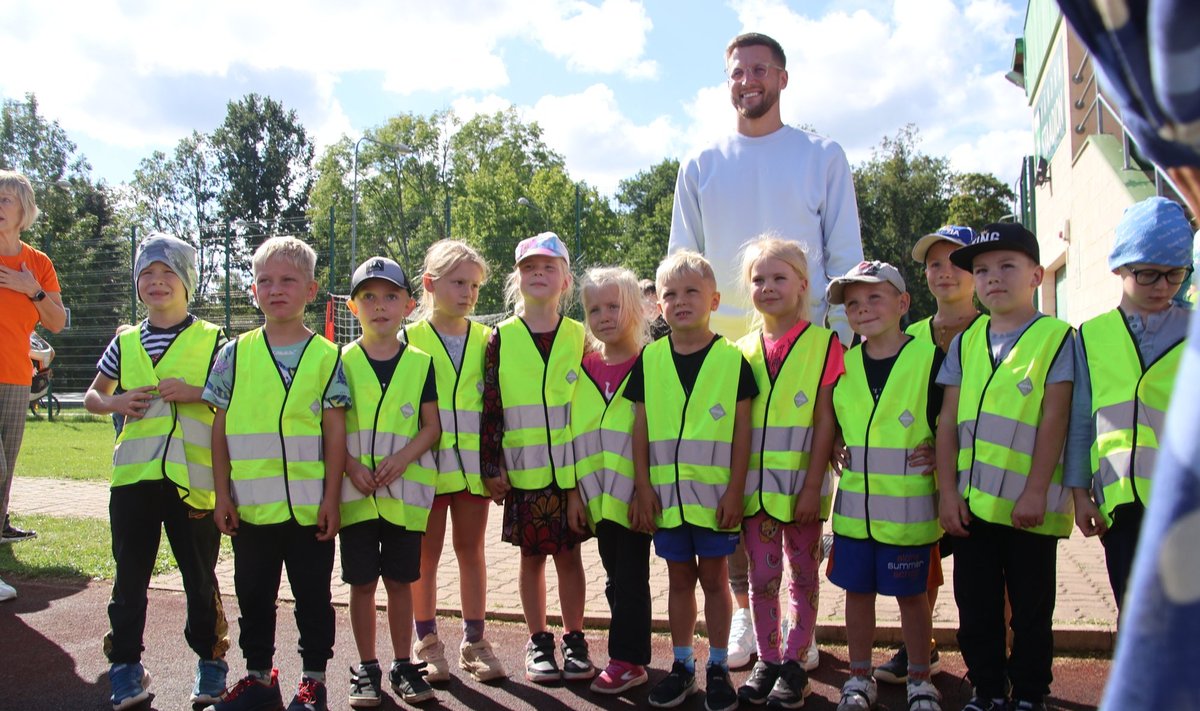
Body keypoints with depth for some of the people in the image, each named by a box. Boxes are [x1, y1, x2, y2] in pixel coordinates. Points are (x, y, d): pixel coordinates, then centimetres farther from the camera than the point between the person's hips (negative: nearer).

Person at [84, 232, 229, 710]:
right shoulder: (125, 343, 10)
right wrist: (116, 403, -2)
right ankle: (125, 663, 22)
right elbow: (92, 396, 20)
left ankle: (210, 658, 22)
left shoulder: (212, 340, 0)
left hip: (192, 477, -3)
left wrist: (194, 393, -17)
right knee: (130, 575, 10)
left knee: (200, 576, 8)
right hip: (133, 475, 3)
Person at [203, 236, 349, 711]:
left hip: (309, 506, -2)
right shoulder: (235, 354, 3)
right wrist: (222, 493, 2)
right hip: (251, 505, 2)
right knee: (253, 594, 15)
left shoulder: (326, 356, -1)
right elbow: (220, 429, 6)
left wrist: (331, 499, -5)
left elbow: (335, 433, -2)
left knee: (313, 595, 9)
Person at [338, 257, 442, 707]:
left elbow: (431, 426, 1)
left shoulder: (420, 363, 3)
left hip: (405, 491, 0)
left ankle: (402, 665, 23)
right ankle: (366, 669, 21)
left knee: (400, 580, 9)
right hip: (356, 492, 0)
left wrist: (400, 459, -15)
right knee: (362, 582, 7)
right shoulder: (343, 362, 2)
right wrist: (351, 466, -13)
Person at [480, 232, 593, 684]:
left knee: (568, 554, 9)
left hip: (571, 469, 0)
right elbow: (491, 406, 0)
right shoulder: (501, 339, 0)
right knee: (532, 555, 10)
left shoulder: (579, 337, 2)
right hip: (522, 472, 0)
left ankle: (574, 640, 23)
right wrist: (491, 465, -3)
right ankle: (538, 643, 24)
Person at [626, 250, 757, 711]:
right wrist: (643, 487, 0)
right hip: (665, 492, 2)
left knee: (713, 576, 9)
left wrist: (735, 490, -8)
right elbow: (641, 429, 5)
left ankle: (718, 667, 23)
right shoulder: (650, 359, 2)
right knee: (679, 577, 14)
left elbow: (742, 430, -4)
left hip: (715, 493, -2)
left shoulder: (732, 358, -4)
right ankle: (682, 664, 28)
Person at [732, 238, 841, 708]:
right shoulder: (743, 351, 7)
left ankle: (794, 664, 21)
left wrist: (812, 486, -12)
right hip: (756, 484, 3)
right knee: (762, 576, 8)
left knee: (803, 574, 9)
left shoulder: (823, 344, -4)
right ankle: (766, 662, 22)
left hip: (801, 485, -3)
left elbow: (824, 422, -8)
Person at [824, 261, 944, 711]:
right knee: (857, 590, 13)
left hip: (909, 508, -4)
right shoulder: (843, 364, 5)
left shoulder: (929, 359, -7)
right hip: (853, 506, 4)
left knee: (911, 593, 10)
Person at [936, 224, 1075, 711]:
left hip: (1027, 504, -3)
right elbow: (948, 421, 5)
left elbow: (1054, 420, -8)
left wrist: (1036, 491, -13)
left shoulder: (1056, 338, -2)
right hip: (970, 503, 4)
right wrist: (948, 492, -1)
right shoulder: (965, 342, 9)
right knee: (976, 606, 12)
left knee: (1031, 607, 10)